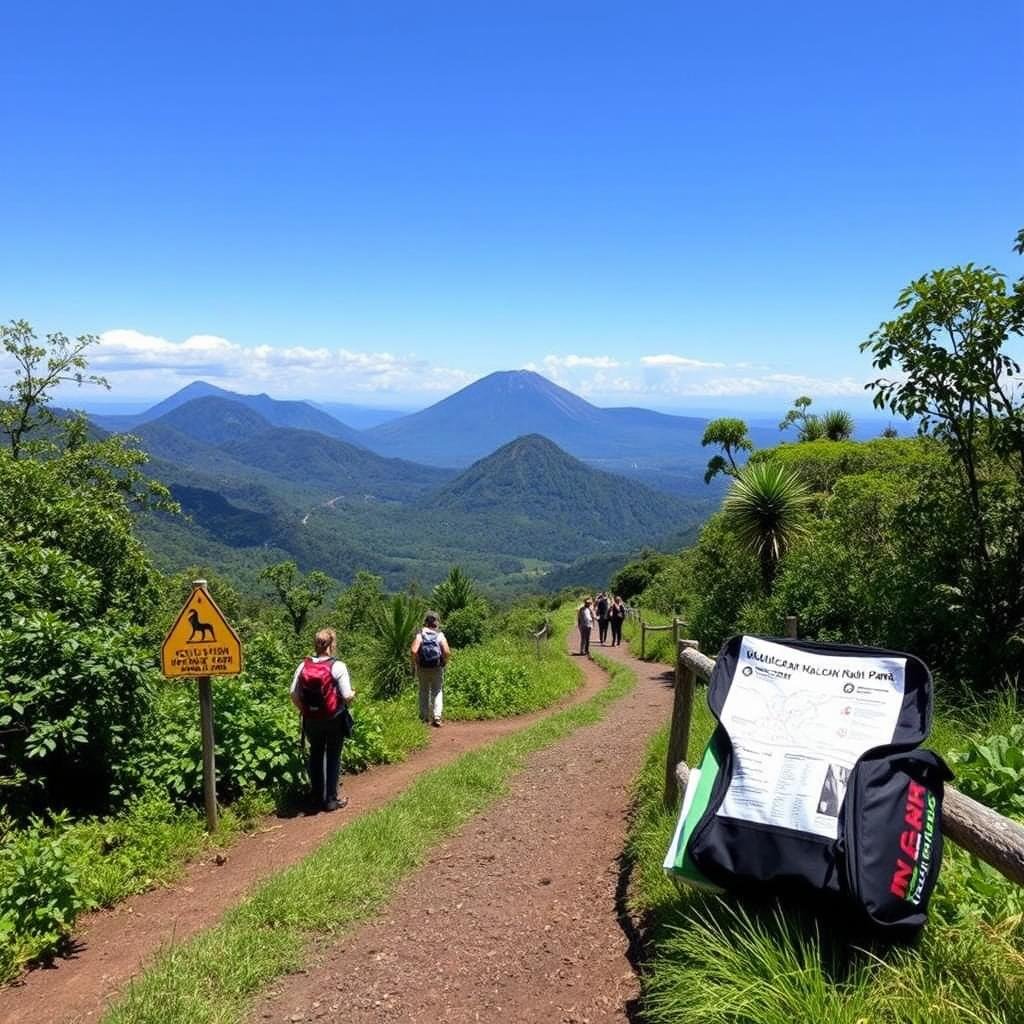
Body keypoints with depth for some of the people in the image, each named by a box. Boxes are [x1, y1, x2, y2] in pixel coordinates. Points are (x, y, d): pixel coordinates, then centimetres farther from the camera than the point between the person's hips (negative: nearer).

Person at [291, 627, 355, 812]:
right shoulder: (338, 666, -15)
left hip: (311, 719, 3)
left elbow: (294, 694, -5)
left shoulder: (304, 666, -4)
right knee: (333, 757, 11)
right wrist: (353, 694, 6)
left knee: (316, 756, 19)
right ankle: (331, 800, 16)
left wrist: (304, 710, 10)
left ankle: (316, 797, 28)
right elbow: (347, 696, -17)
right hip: (334, 719, -3)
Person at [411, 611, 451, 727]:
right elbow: (447, 652, -13)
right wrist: (444, 662, 4)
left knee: (424, 693, 14)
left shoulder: (419, 635, -5)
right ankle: (437, 717, -5)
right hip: (437, 669, 0)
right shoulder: (440, 635, -3)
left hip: (423, 669, 0)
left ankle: (425, 719, 17)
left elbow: (414, 651, -17)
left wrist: (414, 665, -4)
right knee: (437, 692, 9)